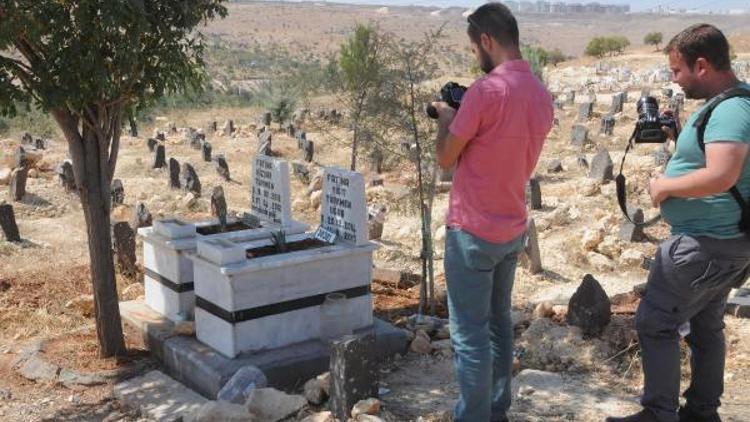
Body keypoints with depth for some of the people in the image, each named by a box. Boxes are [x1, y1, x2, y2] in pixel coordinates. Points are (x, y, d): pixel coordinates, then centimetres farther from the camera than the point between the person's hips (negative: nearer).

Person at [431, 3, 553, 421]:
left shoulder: (486, 90, -19)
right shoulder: (543, 95, 6)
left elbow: (445, 158, -10)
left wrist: (446, 116, 7)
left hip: (473, 231, -8)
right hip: (514, 229, 8)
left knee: (470, 334, 0)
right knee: (499, 322, 18)